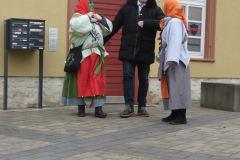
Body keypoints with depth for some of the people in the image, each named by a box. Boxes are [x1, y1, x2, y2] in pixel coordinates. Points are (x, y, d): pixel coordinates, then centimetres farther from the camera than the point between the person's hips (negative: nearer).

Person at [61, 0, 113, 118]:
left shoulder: (96, 19, 20)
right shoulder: (77, 17, 3)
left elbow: (109, 29, 18)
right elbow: (75, 25, -21)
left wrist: (101, 19, 6)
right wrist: (87, 17, -10)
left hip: (96, 56, 5)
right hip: (83, 56, -5)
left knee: (98, 82, -2)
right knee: (81, 81, -1)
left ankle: (98, 108, -3)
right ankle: (81, 107, 10)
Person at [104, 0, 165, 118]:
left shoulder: (155, 10, 6)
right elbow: (115, 25, 12)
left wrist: (145, 23, -18)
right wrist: (102, 41, 10)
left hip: (145, 51, 0)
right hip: (128, 50, 0)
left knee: (144, 79, 7)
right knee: (127, 75, -8)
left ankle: (142, 107, 18)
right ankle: (129, 106, -2)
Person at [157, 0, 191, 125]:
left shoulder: (175, 22, -10)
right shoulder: (169, 22, 19)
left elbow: (175, 42, -20)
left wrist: (171, 58, -28)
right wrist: (162, 57, 22)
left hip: (177, 61, -10)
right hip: (171, 60, 10)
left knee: (177, 86, -11)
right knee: (171, 88, 9)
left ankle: (182, 116, -12)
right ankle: (175, 114, 13)